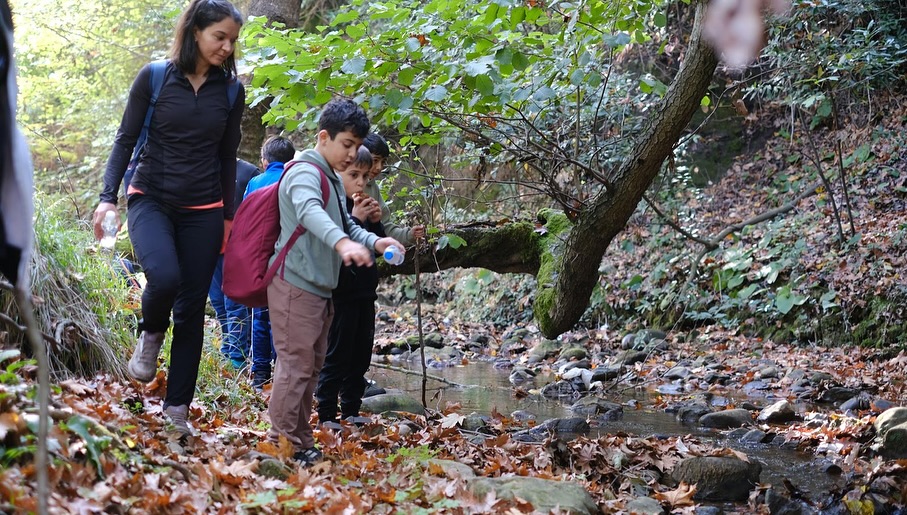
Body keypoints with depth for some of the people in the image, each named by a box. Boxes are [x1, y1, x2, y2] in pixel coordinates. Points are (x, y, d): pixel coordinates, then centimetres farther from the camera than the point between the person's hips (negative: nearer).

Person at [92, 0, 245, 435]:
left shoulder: (231, 90, 4)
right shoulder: (154, 78, -4)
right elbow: (125, 140, 0)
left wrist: (228, 215, 11)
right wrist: (108, 196, -10)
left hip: (203, 211, 3)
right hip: (151, 199, -3)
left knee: (192, 309, 1)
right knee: (164, 276, -30)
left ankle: (176, 410, 11)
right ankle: (150, 335, 4)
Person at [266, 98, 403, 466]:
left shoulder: (332, 179, 20)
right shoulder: (306, 172, -13)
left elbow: (344, 225, 24)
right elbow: (308, 210, -34)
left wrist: (373, 242, 3)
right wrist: (342, 242, -52)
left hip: (318, 288, 10)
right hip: (295, 285, -10)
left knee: (311, 367, 14)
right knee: (296, 365, -11)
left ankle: (300, 442, 21)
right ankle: (282, 443, -7)